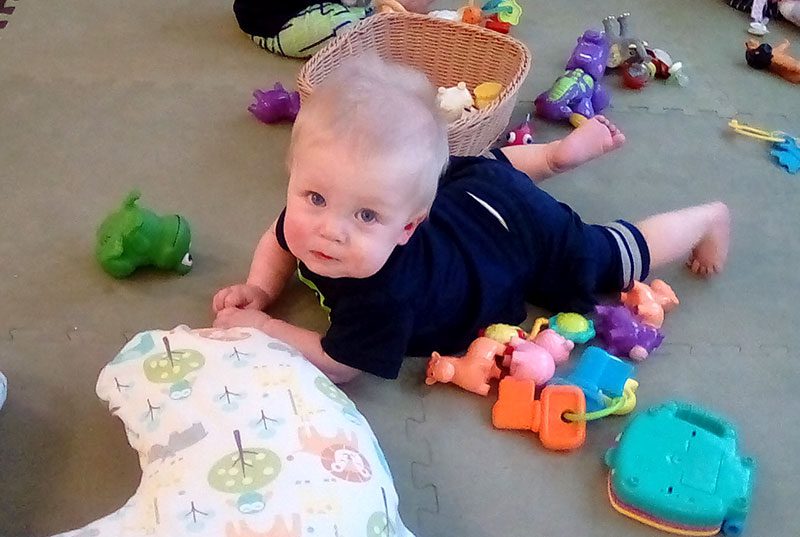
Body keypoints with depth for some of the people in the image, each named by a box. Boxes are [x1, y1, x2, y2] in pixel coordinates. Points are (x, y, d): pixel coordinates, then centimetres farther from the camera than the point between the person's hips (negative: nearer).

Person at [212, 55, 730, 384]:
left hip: (525, 236, -5)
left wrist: (260, 326, -29)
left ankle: (707, 218, 41)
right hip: (471, 189, 6)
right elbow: (280, 239, -2)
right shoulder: (310, 214, -26)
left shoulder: (385, 296, -45)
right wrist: (260, 289, -18)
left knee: (616, 258, 19)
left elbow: (337, 363, -32)